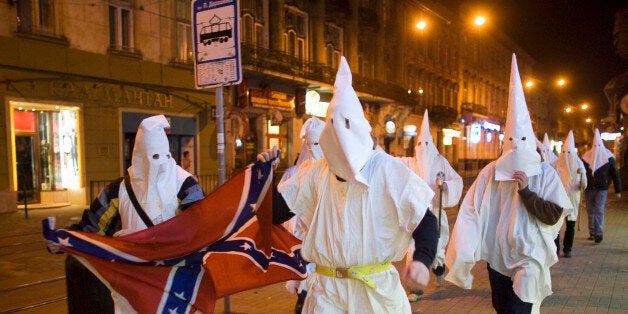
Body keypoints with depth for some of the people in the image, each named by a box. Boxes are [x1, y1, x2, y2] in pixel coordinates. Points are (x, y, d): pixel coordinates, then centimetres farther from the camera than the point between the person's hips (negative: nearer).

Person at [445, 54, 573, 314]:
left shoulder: (546, 174, -4)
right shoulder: (492, 172, -2)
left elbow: (553, 216, -8)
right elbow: (471, 209, -6)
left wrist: (526, 191, -18)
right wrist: (464, 249, -14)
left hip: (528, 258, -2)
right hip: (497, 256, 3)